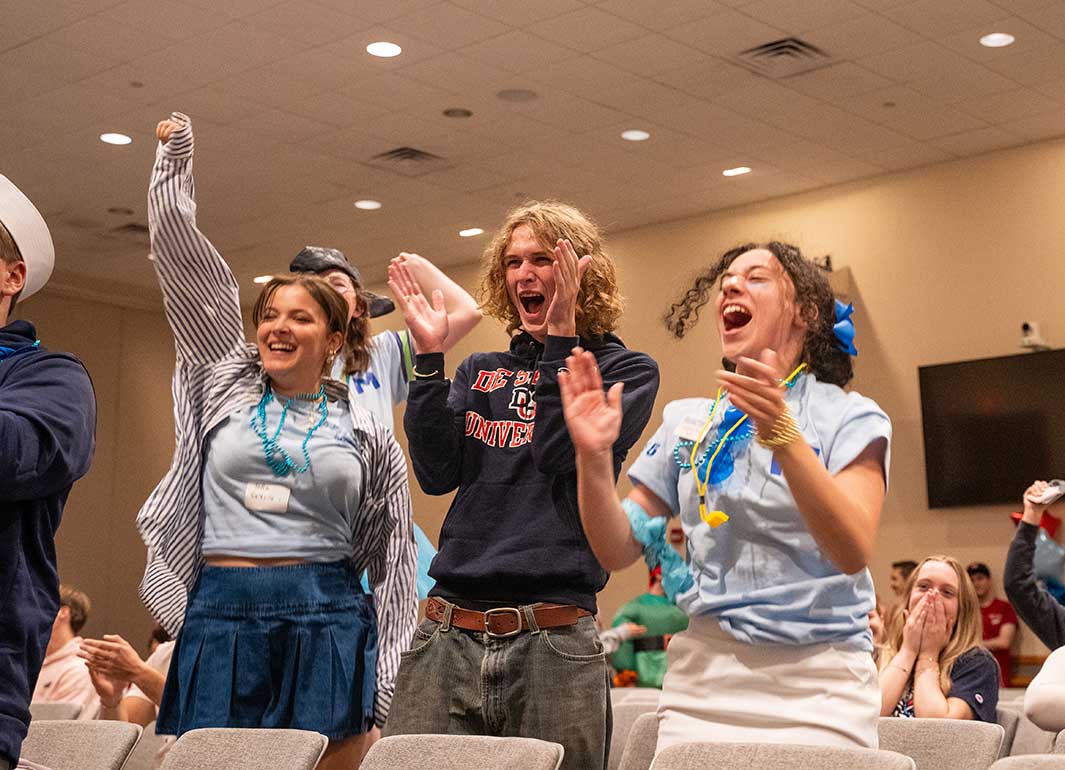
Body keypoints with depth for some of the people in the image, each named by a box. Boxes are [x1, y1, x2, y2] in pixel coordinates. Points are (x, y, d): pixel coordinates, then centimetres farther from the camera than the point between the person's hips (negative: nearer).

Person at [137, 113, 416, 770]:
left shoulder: (367, 433, 8)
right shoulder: (225, 384, 11)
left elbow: (391, 563, 9)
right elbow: (179, 248, 12)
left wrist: (382, 691, 5)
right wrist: (176, 152, 16)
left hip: (326, 626, -1)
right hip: (219, 617, 1)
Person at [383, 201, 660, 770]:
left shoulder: (625, 370, 6)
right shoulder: (479, 372, 17)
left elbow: (565, 458, -11)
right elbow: (437, 473, 2)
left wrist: (560, 340, -12)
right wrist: (429, 355, -2)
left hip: (552, 642, -3)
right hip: (445, 638, 3)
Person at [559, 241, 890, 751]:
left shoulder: (848, 417, -2)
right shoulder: (687, 423, 11)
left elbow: (854, 552, -18)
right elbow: (617, 550, 7)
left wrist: (784, 437, -30)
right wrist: (593, 457, -9)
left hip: (815, 691, -3)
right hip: (703, 687, 3)